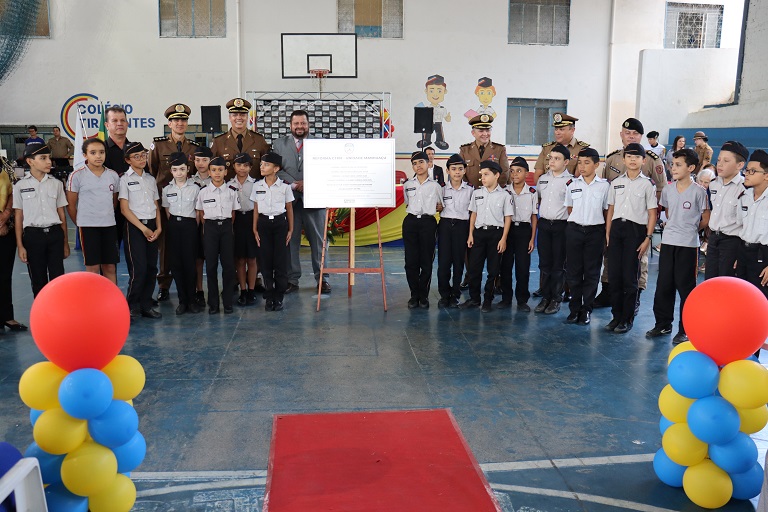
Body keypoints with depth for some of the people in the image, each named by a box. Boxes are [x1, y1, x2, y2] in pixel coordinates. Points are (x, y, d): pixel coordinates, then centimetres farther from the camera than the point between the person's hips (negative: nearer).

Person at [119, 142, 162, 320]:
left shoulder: (151, 179, 14)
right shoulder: (125, 179, -2)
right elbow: (125, 209, -7)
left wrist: (158, 228, 1)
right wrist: (143, 228, -11)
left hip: (152, 227, 5)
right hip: (134, 226, -5)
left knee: (151, 268, 4)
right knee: (138, 269, -10)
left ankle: (146, 305, 14)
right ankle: (132, 307, 3)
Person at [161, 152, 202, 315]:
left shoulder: (195, 188, -1)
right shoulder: (167, 189, 6)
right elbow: (167, 210, 12)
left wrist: (194, 227, -2)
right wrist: (174, 225, 3)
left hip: (190, 225, -2)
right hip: (173, 226, 3)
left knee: (190, 262, -3)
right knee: (175, 262, 1)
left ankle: (191, 299, 8)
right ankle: (182, 300, 10)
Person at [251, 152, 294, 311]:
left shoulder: (284, 186, -3)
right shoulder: (257, 186, 4)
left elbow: (289, 208, 4)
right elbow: (256, 209, 8)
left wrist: (290, 229, 2)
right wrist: (255, 229, 5)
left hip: (280, 223, -2)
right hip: (264, 223, 2)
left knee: (280, 261, 0)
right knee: (266, 261, 4)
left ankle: (279, 297, 10)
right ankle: (269, 297, 13)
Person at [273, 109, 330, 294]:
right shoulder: (279, 144, 10)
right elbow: (276, 169, 1)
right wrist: (293, 184, -12)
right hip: (289, 199, 1)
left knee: (318, 239, 4)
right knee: (290, 240, 4)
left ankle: (322, 278, 14)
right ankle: (292, 279, 13)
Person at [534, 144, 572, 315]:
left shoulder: (570, 181, -6)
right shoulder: (542, 179, 10)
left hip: (561, 225, -4)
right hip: (544, 224, 4)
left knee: (559, 264, 3)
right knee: (544, 263, 8)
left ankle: (556, 299, 13)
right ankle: (545, 297, 17)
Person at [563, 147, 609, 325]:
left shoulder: (604, 186, -1)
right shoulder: (573, 185, 4)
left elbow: (607, 211, 3)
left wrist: (606, 233, 2)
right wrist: (575, 224, 8)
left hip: (595, 232, -2)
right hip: (574, 230, 2)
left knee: (591, 272, 4)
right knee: (573, 271, 5)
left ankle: (586, 310, 13)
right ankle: (574, 309, 15)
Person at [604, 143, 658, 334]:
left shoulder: (648, 184, 0)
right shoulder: (616, 183, 10)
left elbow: (652, 214, -2)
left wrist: (648, 238, -8)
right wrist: (607, 234, 6)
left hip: (636, 229, -3)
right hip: (616, 227, 4)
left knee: (630, 276, 0)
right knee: (614, 274, 4)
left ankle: (627, 318, 12)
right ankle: (616, 316, 17)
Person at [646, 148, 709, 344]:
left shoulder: (698, 191, -8)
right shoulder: (668, 190, 6)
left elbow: (706, 219, -1)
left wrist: (690, 230, 9)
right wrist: (675, 228, 12)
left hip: (688, 245, -5)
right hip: (667, 242, 5)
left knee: (685, 287, 2)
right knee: (663, 285, 9)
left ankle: (686, 330, 11)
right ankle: (663, 324, 22)